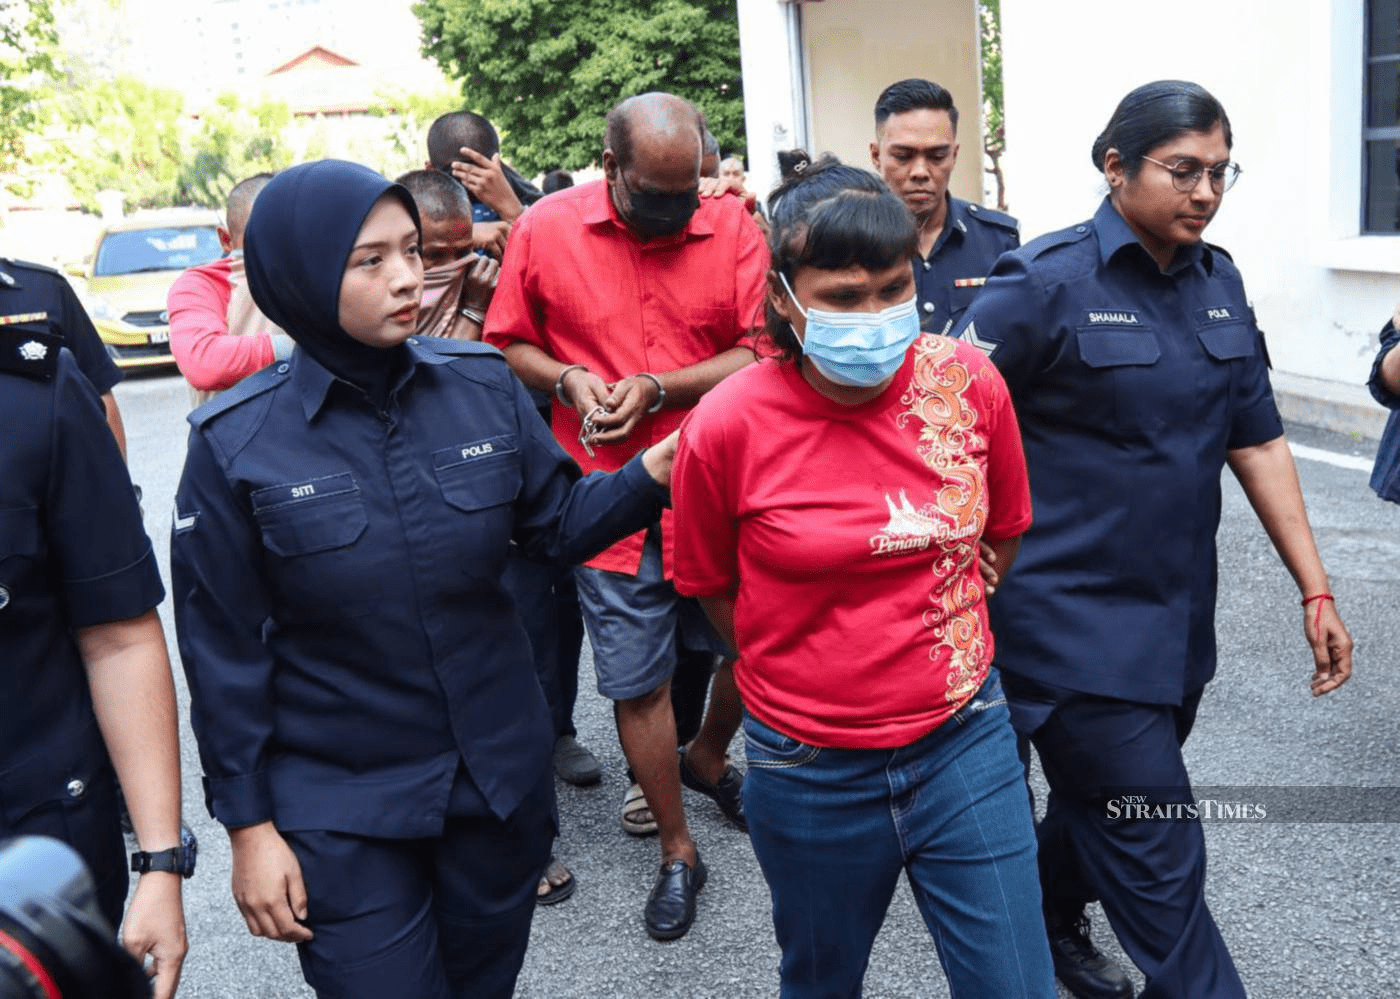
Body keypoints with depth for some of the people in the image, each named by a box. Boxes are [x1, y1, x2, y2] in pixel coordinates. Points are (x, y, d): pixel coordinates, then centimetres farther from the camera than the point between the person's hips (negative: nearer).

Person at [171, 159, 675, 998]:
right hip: (341, 811, -3)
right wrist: (248, 825, -3)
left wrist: (651, 475, -16)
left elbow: (559, 521, 3)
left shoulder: (483, 384, -6)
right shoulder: (238, 442, -12)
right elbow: (225, 647, -6)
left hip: (501, 775, 3)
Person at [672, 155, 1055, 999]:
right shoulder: (727, 427, -17)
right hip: (811, 771, -1)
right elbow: (710, 587, 1)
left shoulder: (968, 382, -10)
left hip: (963, 738, 2)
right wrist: (804, 674, 5)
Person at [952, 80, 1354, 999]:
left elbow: (1257, 441, 11)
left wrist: (1316, 589, 8)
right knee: (1159, 856, -2)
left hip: (1178, 616, 7)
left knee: (1100, 799, 23)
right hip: (1076, 626, -7)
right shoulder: (1047, 283, -13)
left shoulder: (1218, 283, 7)